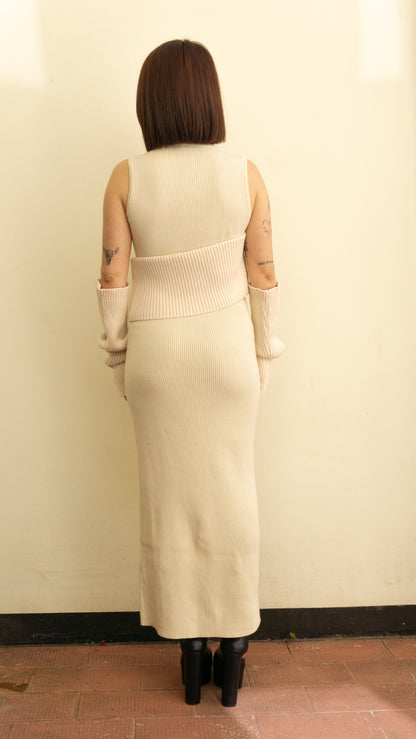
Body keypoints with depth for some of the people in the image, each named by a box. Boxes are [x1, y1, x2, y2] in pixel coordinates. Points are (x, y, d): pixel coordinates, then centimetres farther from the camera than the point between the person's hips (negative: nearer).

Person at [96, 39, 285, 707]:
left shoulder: (126, 178, -6)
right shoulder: (245, 174, -6)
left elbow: (114, 279, -5)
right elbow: (262, 275, -3)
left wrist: (117, 355, 8)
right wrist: (264, 355, 7)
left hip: (156, 350, 0)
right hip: (227, 348, 0)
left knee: (170, 495, 12)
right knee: (231, 493, 13)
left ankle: (190, 654, 27)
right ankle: (232, 649, 27)